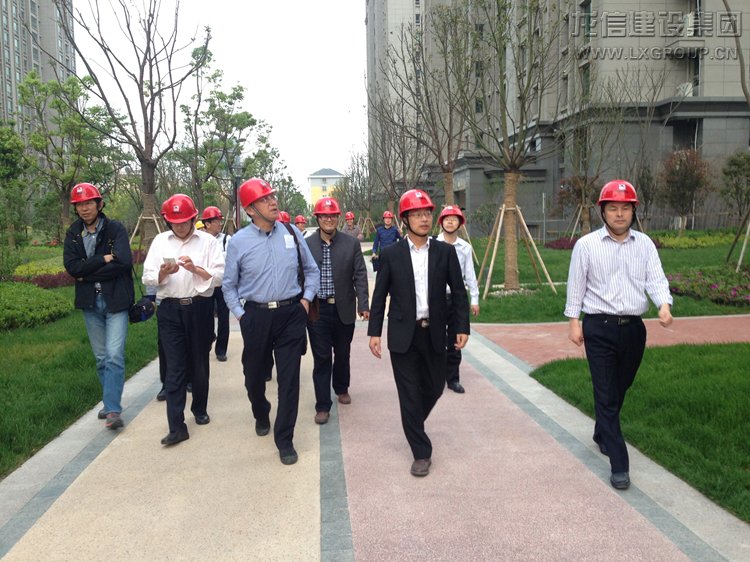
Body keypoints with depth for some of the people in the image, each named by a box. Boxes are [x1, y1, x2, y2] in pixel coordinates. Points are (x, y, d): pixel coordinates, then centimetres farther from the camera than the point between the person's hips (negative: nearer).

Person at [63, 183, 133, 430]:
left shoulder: (116, 229, -5)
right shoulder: (73, 234, 7)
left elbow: (123, 262, -19)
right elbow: (72, 266, -7)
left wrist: (87, 274, -12)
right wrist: (104, 259, -16)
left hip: (115, 301, -4)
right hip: (90, 304, 4)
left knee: (114, 356, -10)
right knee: (101, 358, 12)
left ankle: (113, 410, -7)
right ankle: (111, 403, 25)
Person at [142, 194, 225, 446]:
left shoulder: (208, 241, 2)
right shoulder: (160, 241, 9)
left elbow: (220, 277, -5)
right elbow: (148, 278, 4)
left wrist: (196, 269, -19)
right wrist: (163, 272, -16)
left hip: (200, 307, -1)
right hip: (170, 309, 1)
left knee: (199, 363, 12)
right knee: (174, 367, -2)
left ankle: (200, 409, 33)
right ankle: (176, 426, -2)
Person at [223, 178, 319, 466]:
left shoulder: (292, 233, 0)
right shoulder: (238, 242, -5)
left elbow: (311, 270, 12)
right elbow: (229, 285, 6)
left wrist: (306, 299, 2)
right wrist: (240, 314, -1)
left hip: (291, 314, 0)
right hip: (256, 316, 0)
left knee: (289, 378, 1)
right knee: (254, 374, 17)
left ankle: (284, 440, 14)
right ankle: (261, 415, 49)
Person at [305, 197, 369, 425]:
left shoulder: (351, 244, 1)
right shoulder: (305, 245, -2)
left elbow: (360, 276, -1)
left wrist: (363, 304, -9)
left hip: (344, 309, 2)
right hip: (317, 309, -1)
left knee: (342, 353, 17)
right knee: (321, 357, 1)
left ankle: (341, 388, 42)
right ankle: (323, 405, 11)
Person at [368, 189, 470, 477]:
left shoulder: (445, 251, 0)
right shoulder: (391, 254, -3)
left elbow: (458, 292, 3)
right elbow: (380, 295, 1)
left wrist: (462, 327, -2)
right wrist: (374, 332, -2)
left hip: (433, 333, 2)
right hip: (403, 334, -2)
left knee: (435, 386, 14)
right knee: (409, 393, 3)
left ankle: (413, 425, 45)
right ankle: (421, 452, 16)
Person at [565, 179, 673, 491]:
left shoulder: (645, 244, 6)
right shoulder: (586, 245, -4)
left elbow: (656, 279, -2)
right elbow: (576, 286, -1)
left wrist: (664, 305, -21)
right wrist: (573, 321, -4)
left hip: (633, 327, 4)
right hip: (599, 328, -4)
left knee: (620, 390, 19)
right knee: (606, 395, -5)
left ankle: (602, 434, 43)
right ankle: (619, 464, -1)